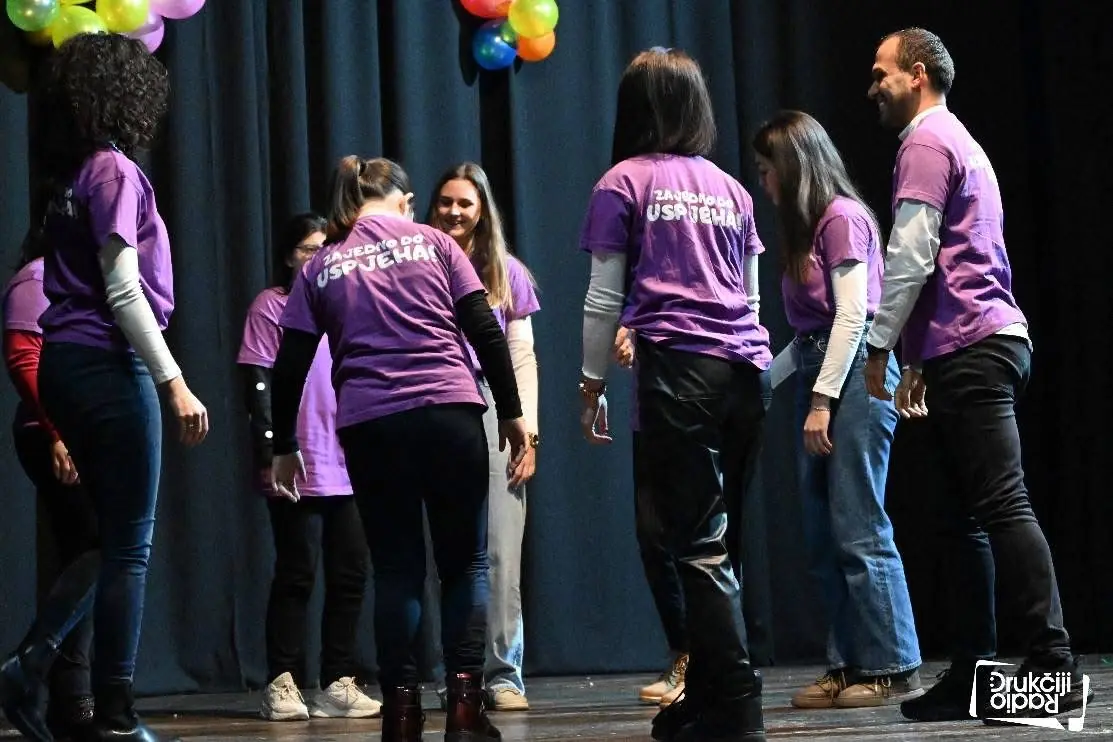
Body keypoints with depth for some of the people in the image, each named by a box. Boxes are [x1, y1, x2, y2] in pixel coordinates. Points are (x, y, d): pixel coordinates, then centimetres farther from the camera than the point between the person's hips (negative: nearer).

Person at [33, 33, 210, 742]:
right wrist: (175, 383, -17)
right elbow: (123, 291, -15)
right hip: (108, 365, -8)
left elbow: (82, 279, 14)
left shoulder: (71, 176, 14)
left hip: (67, 364, 8)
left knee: (113, 534, 15)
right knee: (131, 543, -3)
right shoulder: (115, 170, -10)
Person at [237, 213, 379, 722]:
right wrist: (270, 450, -13)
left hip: (348, 465, 5)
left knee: (349, 573, 4)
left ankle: (339, 684, 10)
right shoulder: (272, 305, 0)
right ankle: (283, 684, 2)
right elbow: (257, 383, -5)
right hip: (296, 468, -5)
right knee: (297, 574, -3)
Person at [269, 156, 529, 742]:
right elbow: (485, 331, 4)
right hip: (451, 410, -1)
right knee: (465, 561, 8)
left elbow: (290, 367, 11)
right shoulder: (431, 243, 11)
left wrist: (284, 446, 19)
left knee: (396, 568, 9)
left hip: (368, 425, 1)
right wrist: (511, 413, 9)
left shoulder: (320, 268, 14)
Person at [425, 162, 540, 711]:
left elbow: (523, 357, 9)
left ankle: (504, 675, -5)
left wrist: (527, 431, 1)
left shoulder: (505, 273, 13)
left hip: (494, 408, 0)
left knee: (501, 552, -7)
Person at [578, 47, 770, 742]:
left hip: (679, 371, -5)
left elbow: (604, 298, 2)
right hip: (746, 369, 5)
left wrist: (593, 384, 10)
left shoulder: (625, 183, 5)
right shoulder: (730, 188, 18)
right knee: (713, 536, 11)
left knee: (697, 543, -5)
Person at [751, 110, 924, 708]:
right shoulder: (806, 228, 19)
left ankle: (892, 670, -7)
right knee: (825, 540, 6)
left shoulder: (841, 217, -7)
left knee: (859, 533, -10)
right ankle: (848, 667, 8)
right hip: (820, 375, 9)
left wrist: (822, 401, -16)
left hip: (853, 377, -9)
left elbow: (852, 314, -13)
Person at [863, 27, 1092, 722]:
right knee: (966, 516, 8)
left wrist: (880, 347, -8)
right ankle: (973, 673, 8)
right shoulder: (962, 144, 27)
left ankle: (1055, 665, -18)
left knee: (1002, 506, -14)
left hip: (970, 350, -10)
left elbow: (911, 257, -14)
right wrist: (920, 362, 25)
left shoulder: (926, 144, -4)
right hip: (990, 342, 10)